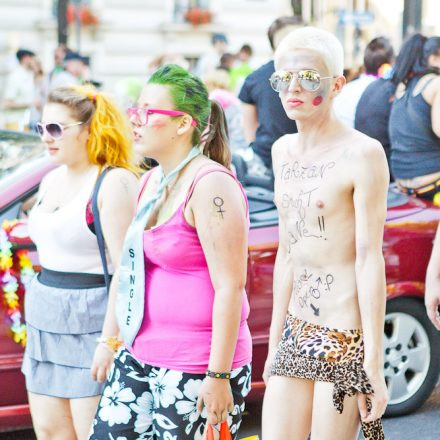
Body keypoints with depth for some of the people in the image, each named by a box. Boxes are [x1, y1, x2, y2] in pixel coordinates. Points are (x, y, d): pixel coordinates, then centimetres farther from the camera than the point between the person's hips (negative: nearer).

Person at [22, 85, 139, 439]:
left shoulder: (114, 182, -14)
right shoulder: (51, 180, 13)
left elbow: (125, 269, -19)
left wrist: (111, 340, -22)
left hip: (91, 320, -8)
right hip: (45, 318, 9)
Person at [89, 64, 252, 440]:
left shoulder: (211, 185, -16)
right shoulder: (151, 182, 11)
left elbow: (230, 287, -20)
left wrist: (218, 375, -21)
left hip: (197, 369, -8)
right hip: (139, 359, 9)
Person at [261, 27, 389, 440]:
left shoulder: (361, 153, -11)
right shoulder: (283, 150, 11)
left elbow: (369, 259, -14)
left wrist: (374, 364, -16)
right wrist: (274, 342, 16)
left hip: (345, 338, -7)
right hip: (297, 333, 7)